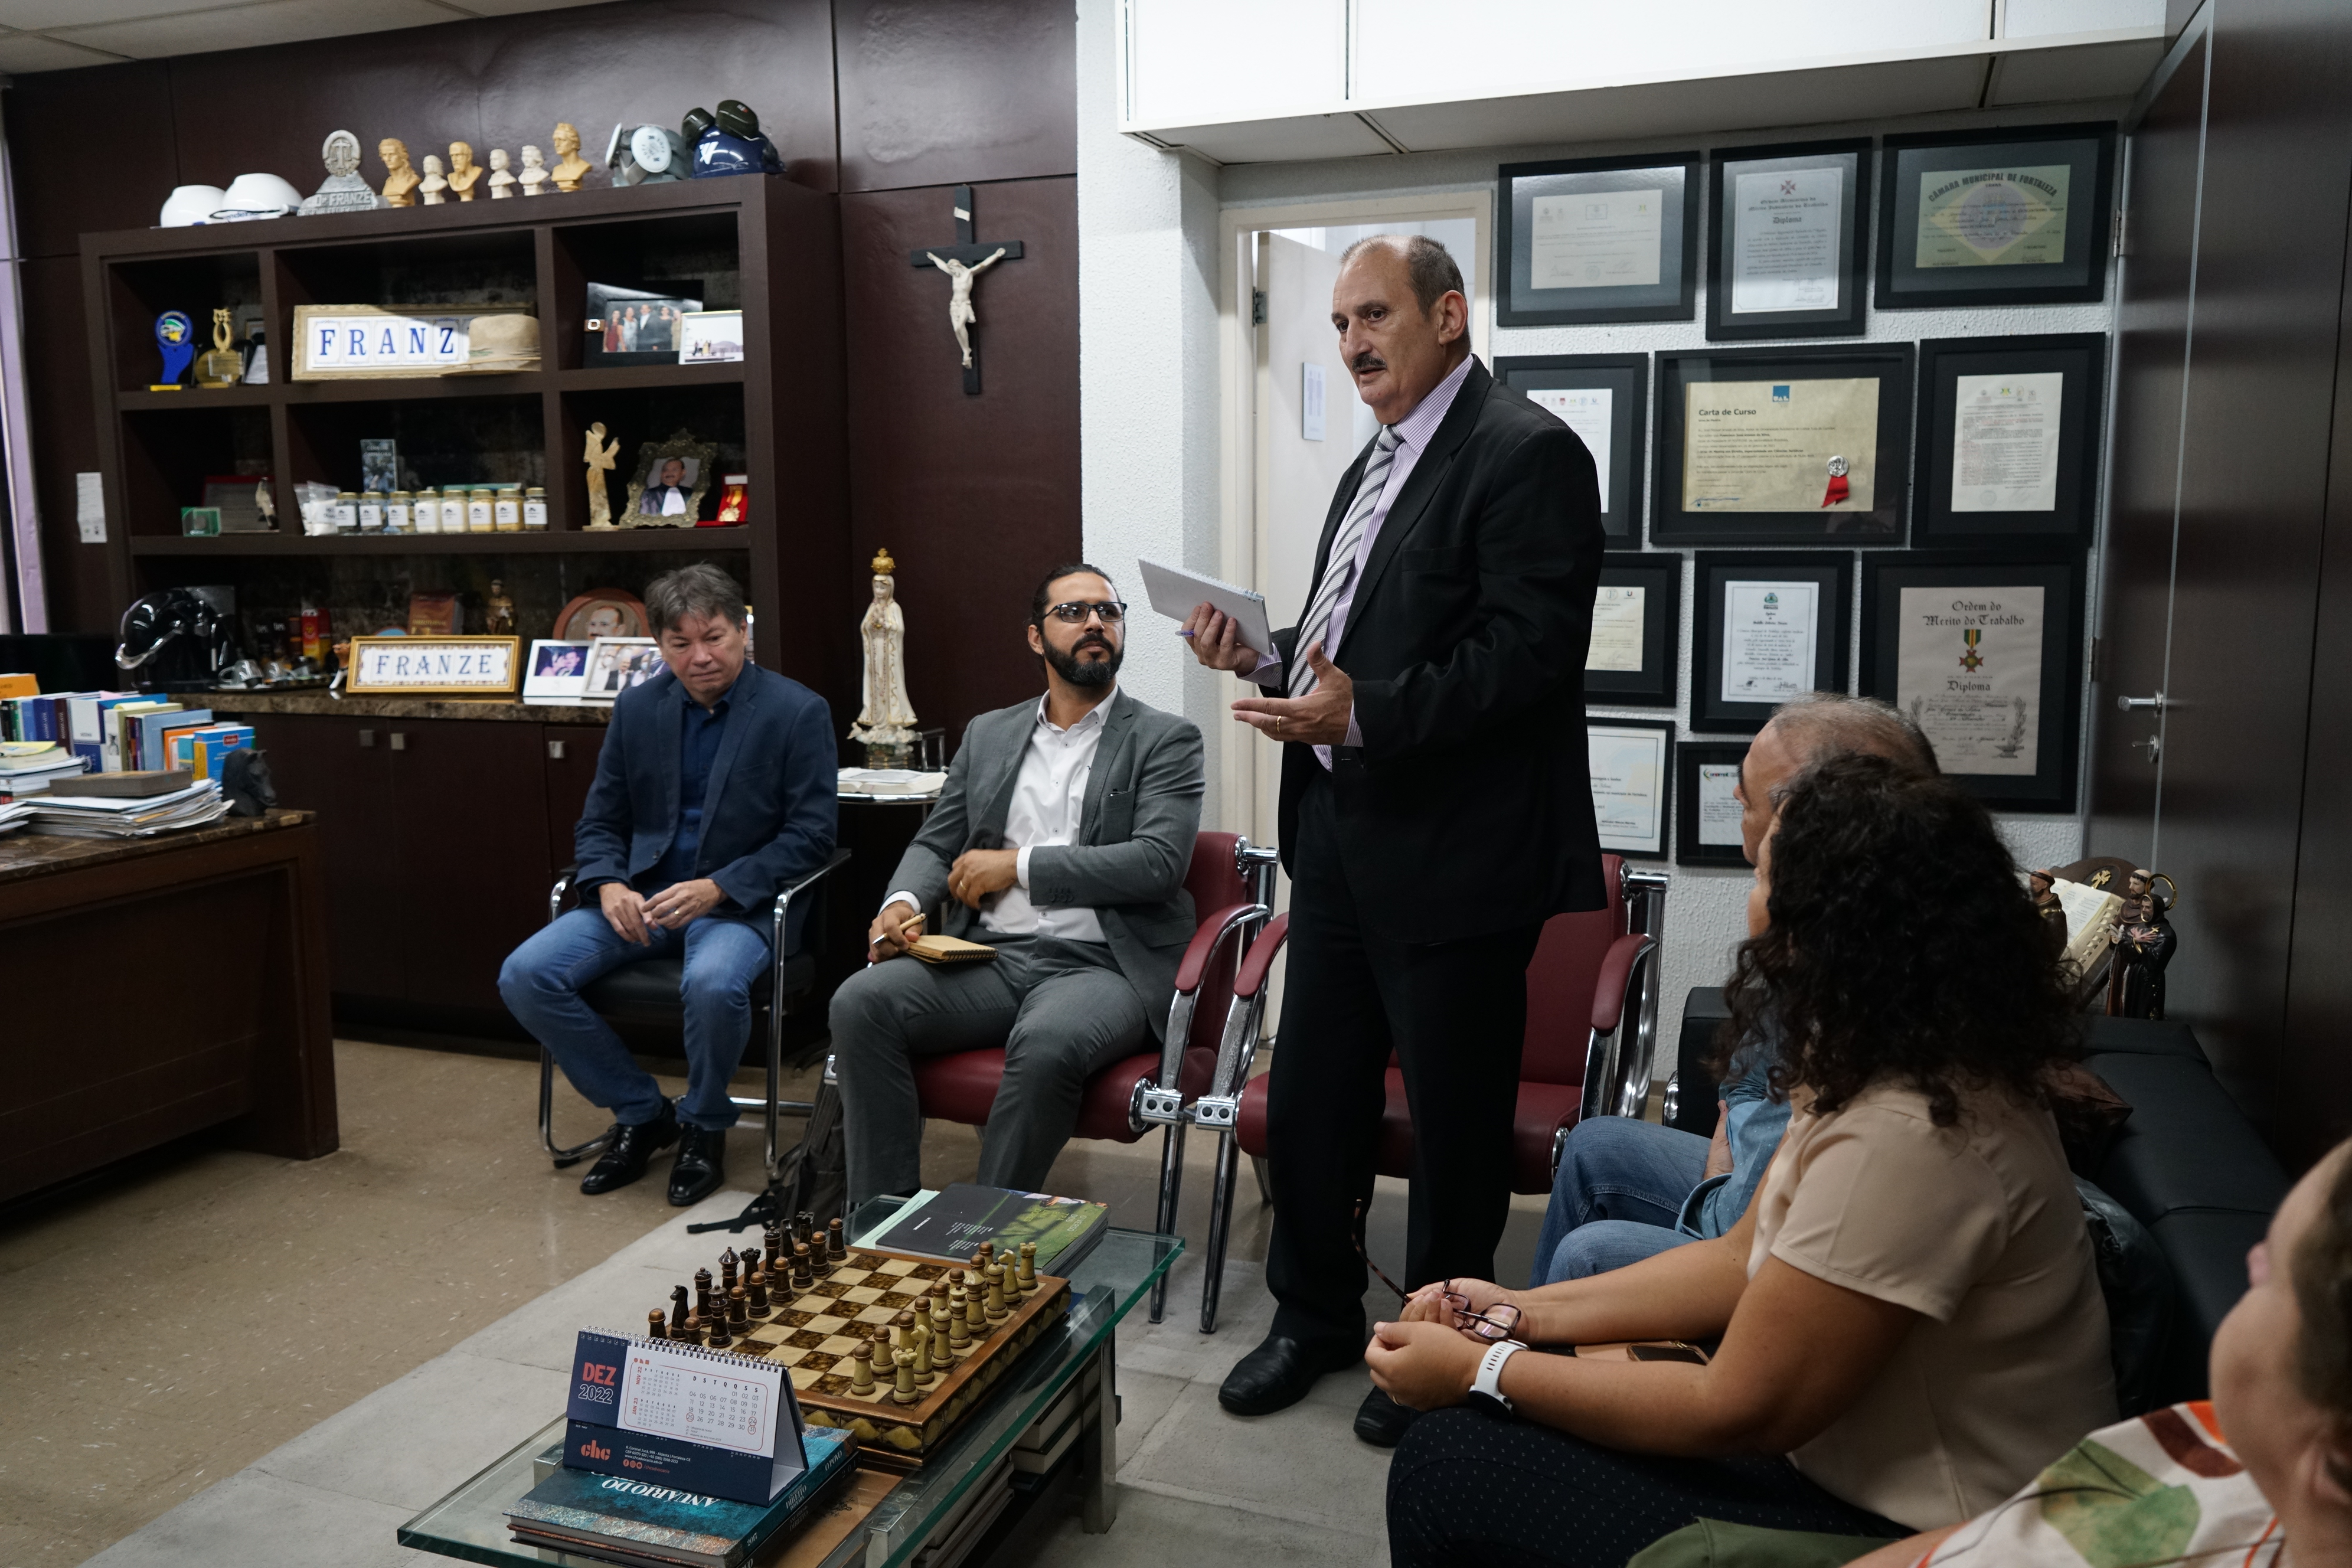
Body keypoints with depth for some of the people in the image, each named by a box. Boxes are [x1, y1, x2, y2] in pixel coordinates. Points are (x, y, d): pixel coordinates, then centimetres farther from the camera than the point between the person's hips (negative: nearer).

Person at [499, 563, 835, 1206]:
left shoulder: (798, 712, -7)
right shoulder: (638, 708, 8)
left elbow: (810, 837, -9)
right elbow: (600, 822, 13)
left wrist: (717, 888, -21)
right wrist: (609, 885, -10)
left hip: (743, 900, -5)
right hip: (643, 894, 5)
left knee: (713, 983, -37)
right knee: (525, 976, -15)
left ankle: (704, 1125, -4)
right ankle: (641, 1112, 5)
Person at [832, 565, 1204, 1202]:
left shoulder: (1166, 739, 5)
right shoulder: (987, 735, 20)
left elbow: (1159, 862, -9)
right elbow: (935, 844, 21)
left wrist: (1018, 865, -9)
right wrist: (903, 901, -4)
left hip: (1101, 964, -4)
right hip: (991, 958, 4)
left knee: (1046, 1042, -37)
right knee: (860, 1002, -22)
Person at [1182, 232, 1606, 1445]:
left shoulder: (1525, 453, -12)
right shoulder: (1378, 463, 17)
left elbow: (1530, 646, -22)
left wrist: (1366, 712, -28)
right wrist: (1263, 656, 5)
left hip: (1455, 854, -9)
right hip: (1341, 839, 9)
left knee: (1455, 1117, 8)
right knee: (1310, 1094, 17)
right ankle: (1316, 1314, 36)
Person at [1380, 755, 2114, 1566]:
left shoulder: (1903, 1139, -30)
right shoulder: (1889, 1066, 1)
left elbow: (1738, 1410, -22)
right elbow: (1744, 1259, 8)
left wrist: (1479, 1371, -13)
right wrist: (1525, 1312, 0)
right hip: (1861, 1460, 9)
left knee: (1445, 1467, -11)